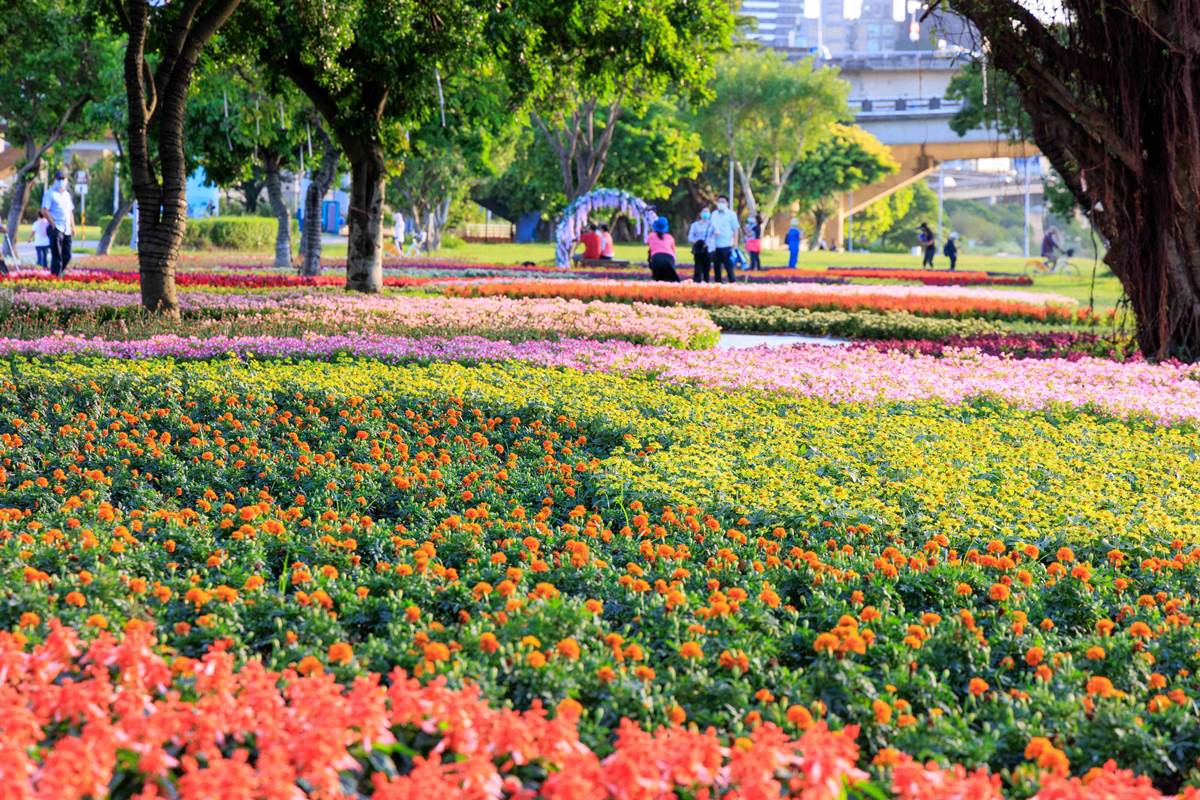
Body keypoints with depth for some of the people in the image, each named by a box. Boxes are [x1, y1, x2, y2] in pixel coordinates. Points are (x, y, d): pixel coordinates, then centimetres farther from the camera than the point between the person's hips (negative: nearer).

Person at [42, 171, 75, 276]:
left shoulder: (67, 194, 20)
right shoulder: (50, 193, -2)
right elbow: (45, 210, -10)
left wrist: (73, 227, 17)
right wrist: (53, 224, -16)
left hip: (67, 229, 7)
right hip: (56, 228, -7)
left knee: (67, 256, 5)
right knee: (57, 256, -9)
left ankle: (59, 273, 17)